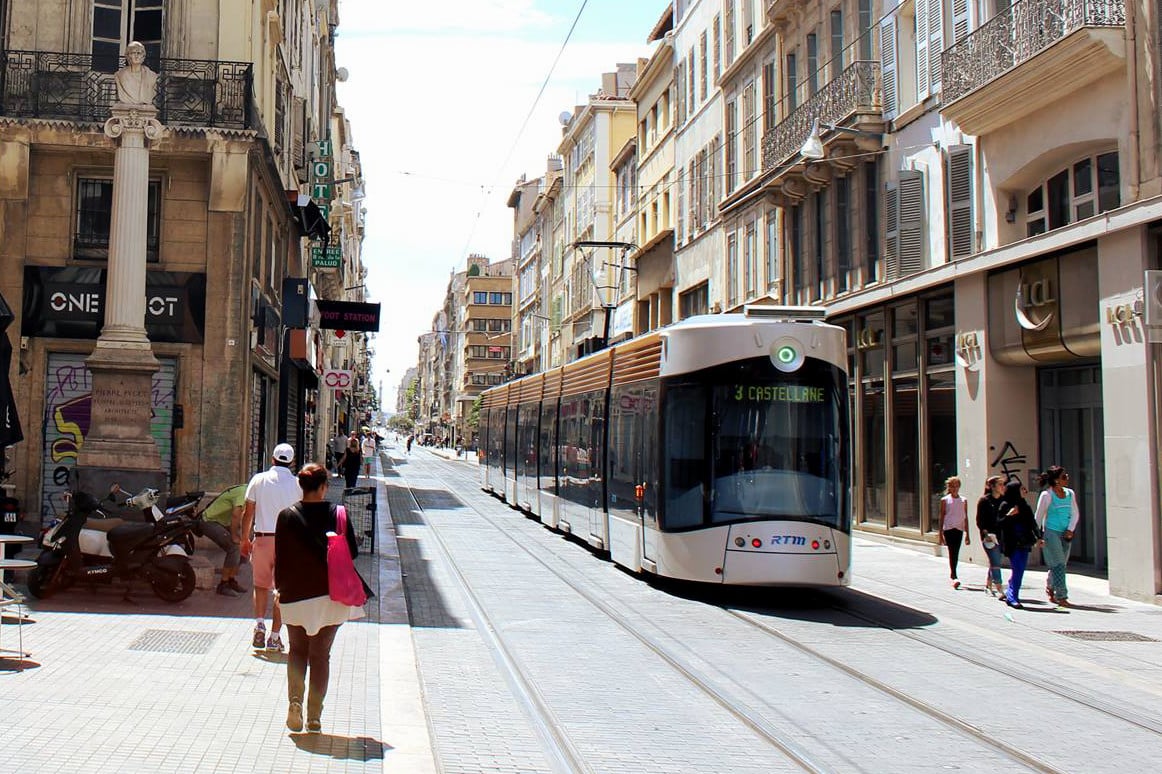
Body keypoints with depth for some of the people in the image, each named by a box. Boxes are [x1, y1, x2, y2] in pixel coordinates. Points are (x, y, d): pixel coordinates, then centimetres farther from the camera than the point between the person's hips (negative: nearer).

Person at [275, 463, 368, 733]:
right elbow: (352, 553, -2)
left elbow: (281, 558, -1)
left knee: (297, 650, 18)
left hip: (296, 596, 0)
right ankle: (314, 715, 9)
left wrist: (280, 588, 11)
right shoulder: (338, 514, -6)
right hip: (331, 595, 0)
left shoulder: (287, 516, -6)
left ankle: (295, 699, -4)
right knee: (320, 654, 11)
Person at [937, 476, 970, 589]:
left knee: (956, 554, 6)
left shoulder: (963, 501, 8)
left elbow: (965, 518, 11)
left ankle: (952, 574, 19)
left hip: (959, 529, 3)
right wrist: (941, 534, 0)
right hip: (948, 528, -3)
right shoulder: (945, 500, 2)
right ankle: (954, 577, -18)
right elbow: (942, 517, 4)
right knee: (952, 553, -12)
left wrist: (967, 534, 8)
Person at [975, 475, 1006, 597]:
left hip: (1001, 536, 5)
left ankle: (988, 585, 28)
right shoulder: (984, 500, -5)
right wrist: (986, 533, -19)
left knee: (994, 562, 14)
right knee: (995, 563, -10)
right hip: (989, 537, -5)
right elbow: (979, 520, -6)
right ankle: (999, 589, -13)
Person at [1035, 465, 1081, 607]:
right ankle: (1061, 596, -8)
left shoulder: (1070, 493, 7)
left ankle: (1050, 588, 35)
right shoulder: (1047, 495, -9)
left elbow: (1075, 514, 11)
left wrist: (1070, 530, -3)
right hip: (1051, 532, -6)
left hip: (1065, 534, 6)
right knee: (1058, 564, -10)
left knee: (1061, 564, 12)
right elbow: (1039, 516, -3)